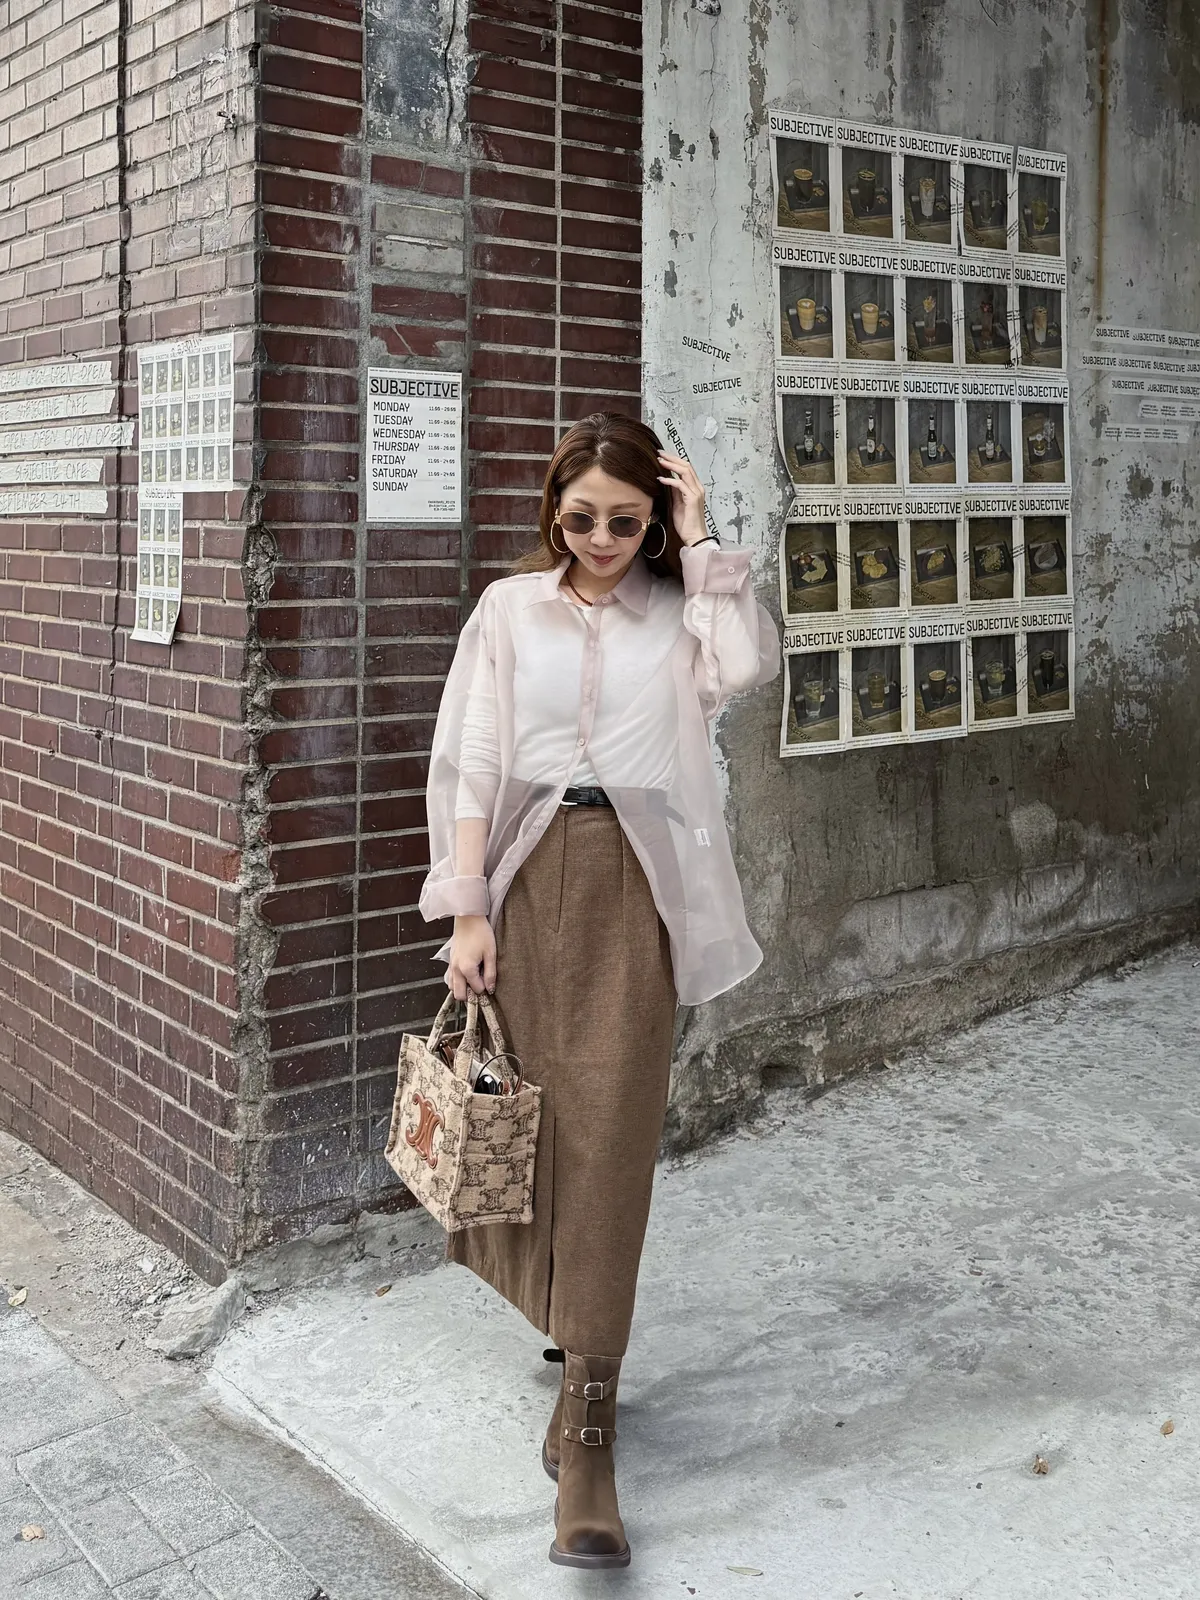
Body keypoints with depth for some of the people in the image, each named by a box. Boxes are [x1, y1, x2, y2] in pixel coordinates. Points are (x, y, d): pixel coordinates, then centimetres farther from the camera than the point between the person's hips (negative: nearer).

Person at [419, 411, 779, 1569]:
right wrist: (467, 908, -4)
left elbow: (748, 662, -14)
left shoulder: (677, 609, 8)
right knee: (535, 1105, 9)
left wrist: (700, 543, -6)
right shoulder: (511, 608, 6)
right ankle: (568, 1312, 39)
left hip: (635, 882, -1)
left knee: (611, 1127, -6)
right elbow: (471, 761, 3)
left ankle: (587, 1425, -2)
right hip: (530, 873, 1)